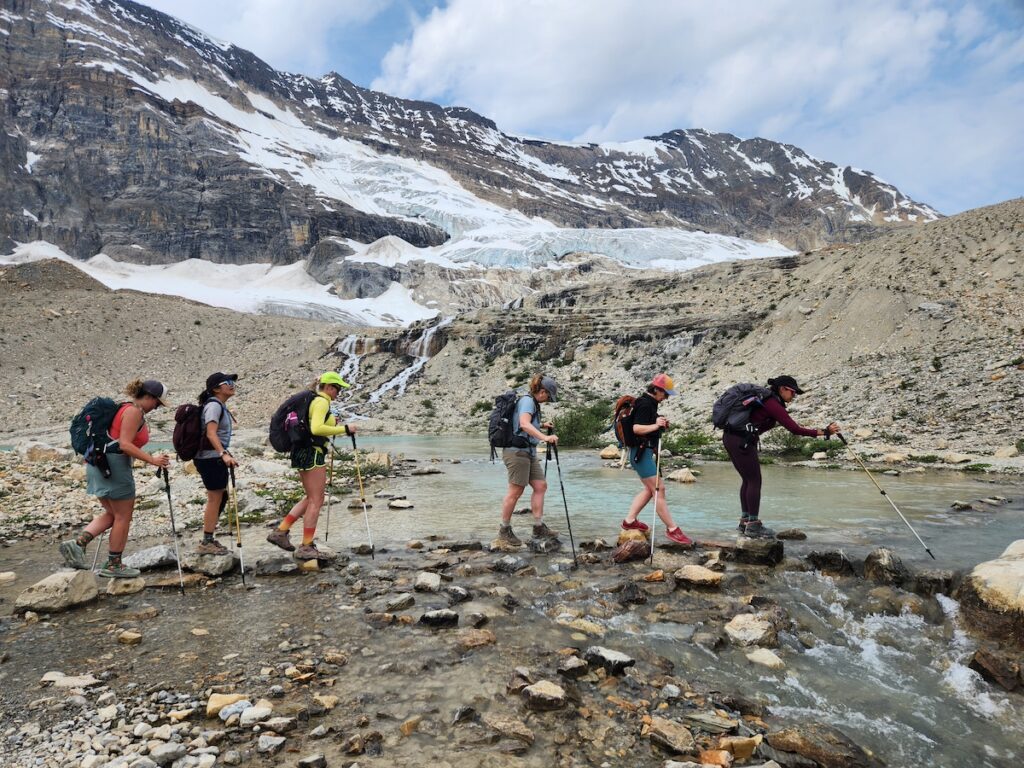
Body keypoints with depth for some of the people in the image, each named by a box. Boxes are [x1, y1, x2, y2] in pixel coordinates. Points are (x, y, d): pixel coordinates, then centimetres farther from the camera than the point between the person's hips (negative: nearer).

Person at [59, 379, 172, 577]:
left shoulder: (126, 408, 17)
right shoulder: (134, 411, -13)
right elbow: (125, 444, -20)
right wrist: (152, 460, -22)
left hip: (99, 463, 10)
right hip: (114, 465, -10)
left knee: (112, 514, 18)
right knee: (123, 516, 3)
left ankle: (78, 543, 1)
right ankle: (113, 565, 11)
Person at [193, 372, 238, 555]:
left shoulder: (220, 405, 14)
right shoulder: (213, 405, -16)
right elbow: (211, 433, -28)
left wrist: (225, 454, 30)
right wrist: (224, 454, -39)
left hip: (216, 458, 10)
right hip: (210, 459, -10)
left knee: (221, 497, 16)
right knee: (215, 499, -3)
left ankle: (209, 539, 26)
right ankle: (206, 543, 7)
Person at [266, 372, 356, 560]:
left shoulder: (314, 401, 18)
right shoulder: (322, 402, -12)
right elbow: (317, 429, -26)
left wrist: (332, 424, 16)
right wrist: (344, 429, -21)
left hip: (303, 451, 10)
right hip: (313, 453, -10)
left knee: (311, 498, 18)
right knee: (316, 500, -4)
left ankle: (280, 532, 18)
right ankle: (306, 547, 1)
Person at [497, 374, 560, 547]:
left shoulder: (533, 402, 16)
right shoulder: (527, 400, -13)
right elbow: (524, 424, -31)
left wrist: (541, 425, 21)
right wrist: (544, 437, -42)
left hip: (528, 452, 10)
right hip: (517, 451, -10)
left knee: (540, 486, 6)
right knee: (515, 491, -5)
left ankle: (539, 528, 9)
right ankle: (504, 531, 5)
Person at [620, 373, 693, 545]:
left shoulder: (649, 403, 16)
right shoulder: (645, 404, -15)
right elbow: (636, 428, -22)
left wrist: (660, 425, 10)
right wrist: (655, 426, -32)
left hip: (646, 452, 11)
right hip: (641, 452, -11)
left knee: (650, 489, 17)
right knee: (659, 489, -8)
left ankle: (629, 520, 21)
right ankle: (672, 529, -4)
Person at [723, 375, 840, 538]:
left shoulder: (768, 399, 16)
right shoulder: (772, 404, -12)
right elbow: (794, 429, -16)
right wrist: (824, 432, -13)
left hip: (730, 437, 10)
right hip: (741, 441, -10)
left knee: (748, 480, 17)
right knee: (754, 481, -1)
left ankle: (745, 521, 24)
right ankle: (753, 526, 5)